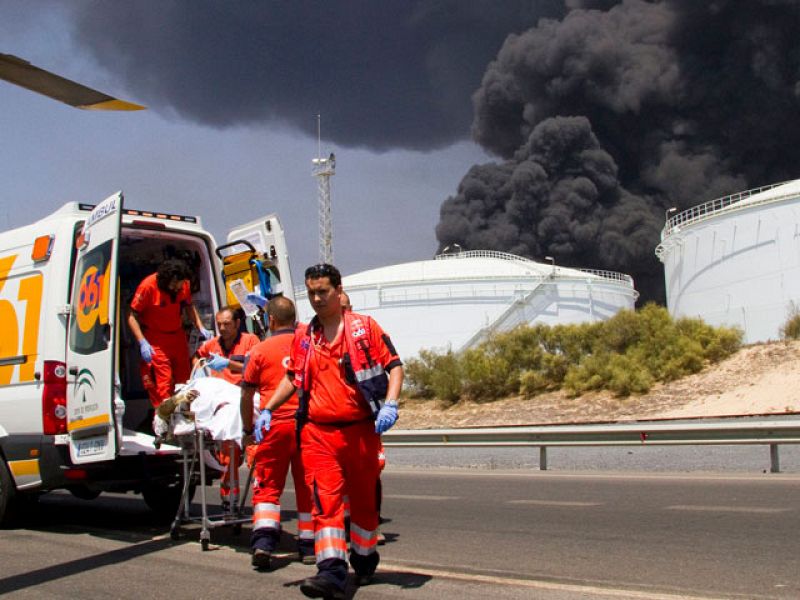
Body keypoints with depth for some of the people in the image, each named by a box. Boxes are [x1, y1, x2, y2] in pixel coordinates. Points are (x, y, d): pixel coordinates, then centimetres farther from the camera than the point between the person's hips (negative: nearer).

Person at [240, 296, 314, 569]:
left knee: (267, 486, 6)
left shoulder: (260, 350, 0)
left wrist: (248, 427, 16)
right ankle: (309, 545, 18)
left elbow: (247, 396, 4)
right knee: (307, 486, 12)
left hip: (274, 426, -2)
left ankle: (263, 541, -10)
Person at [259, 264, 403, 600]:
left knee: (364, 500, 12)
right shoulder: (303, 336, 11)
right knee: (325, 500, -11)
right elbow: (292, 378, 23)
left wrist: (390, 404, -16)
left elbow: (394, 365, -1)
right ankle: (331, 572, -16)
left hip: (361, 430, -1)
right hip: (318, 432, 2)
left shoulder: (364, 327, 1)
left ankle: (363, 559, 32)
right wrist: (267, 410, 12)